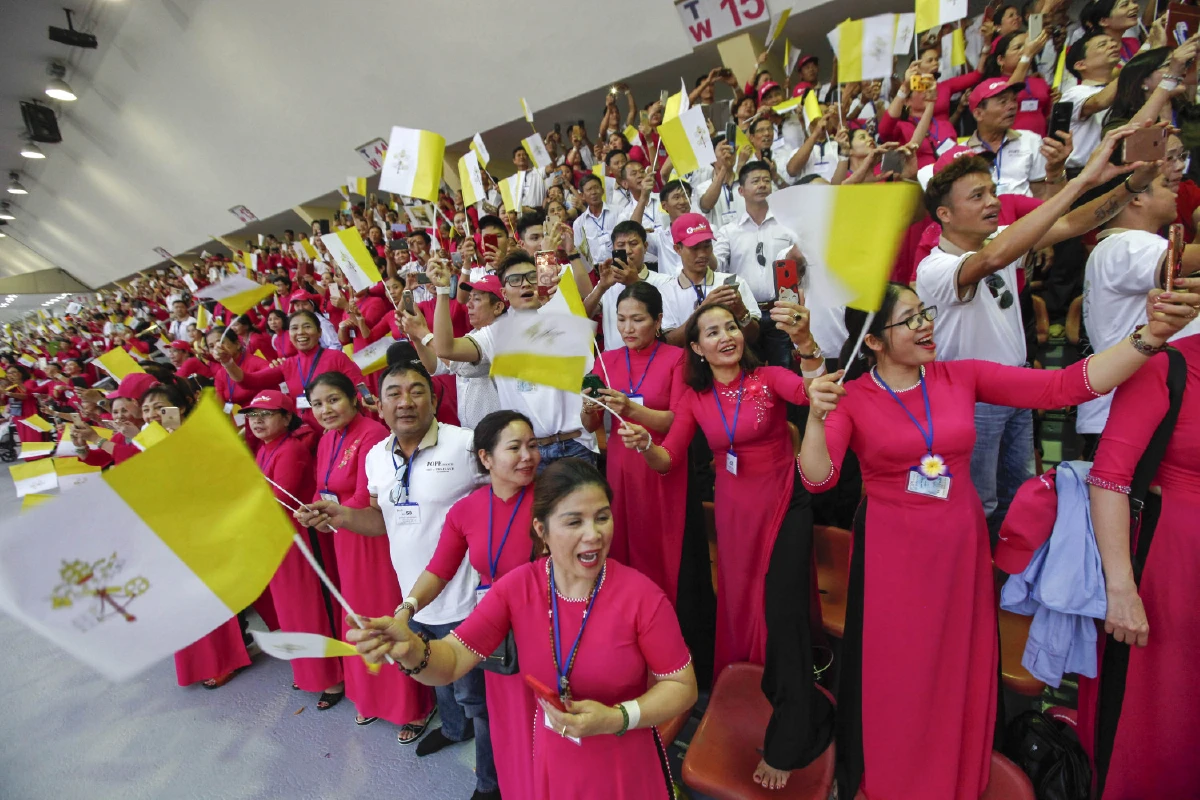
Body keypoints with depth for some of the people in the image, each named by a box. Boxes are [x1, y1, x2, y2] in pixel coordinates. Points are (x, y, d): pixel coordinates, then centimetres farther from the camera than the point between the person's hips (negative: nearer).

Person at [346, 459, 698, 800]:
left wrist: (615, 719, -27)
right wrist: (410, 648, -36)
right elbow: (452, 661, -15)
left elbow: (682, 686, -14)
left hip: (627, 763, -2)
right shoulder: (517, 587, -15)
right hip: (553, 757, 3)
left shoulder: (641, 596, -24)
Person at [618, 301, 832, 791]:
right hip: (734, 511, 4)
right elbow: (669, 460, -5)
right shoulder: (695, 397, 1)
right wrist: (644, 445, -26)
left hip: (783, 506, -4)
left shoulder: (768, 378, -9)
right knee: (741, 603, 16)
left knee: (783, 612, -2)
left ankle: (787, 744, 20)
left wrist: (804, 341, -45)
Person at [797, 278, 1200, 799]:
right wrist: (817, 417, -38)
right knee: (893, 680, 13)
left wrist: (1150, 335, -18)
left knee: (960, 674, 20)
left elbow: (1064, 386, -7)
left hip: (961, 547, 4)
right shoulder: (851, 398, -12)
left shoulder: (962, 377, -2)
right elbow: (818, 478, -22)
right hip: (891, 554, -3)